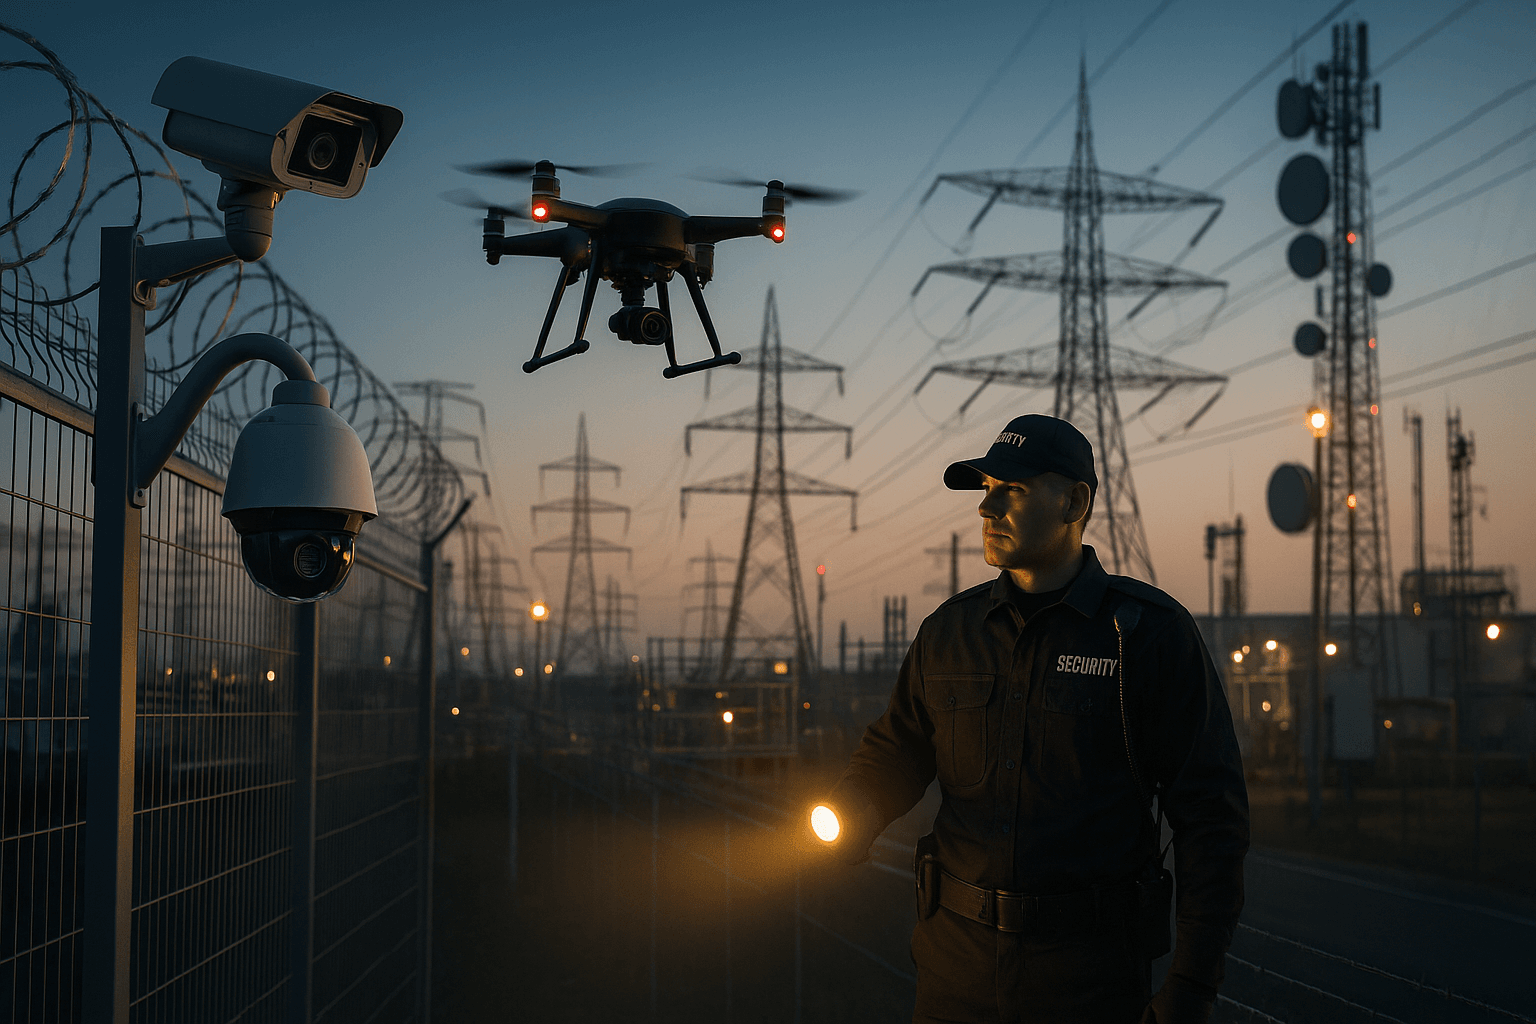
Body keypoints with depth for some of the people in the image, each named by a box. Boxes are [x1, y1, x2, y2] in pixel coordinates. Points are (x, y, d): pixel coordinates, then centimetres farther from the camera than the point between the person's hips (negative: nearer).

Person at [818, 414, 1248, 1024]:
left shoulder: (1152, 632, -4)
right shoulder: (947, 630, 7)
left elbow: (1210, 815, -5)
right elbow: (892, 756, 17)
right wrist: (842, 821, -7)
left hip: (1092, 972, -3)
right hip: (957, 958, 3)